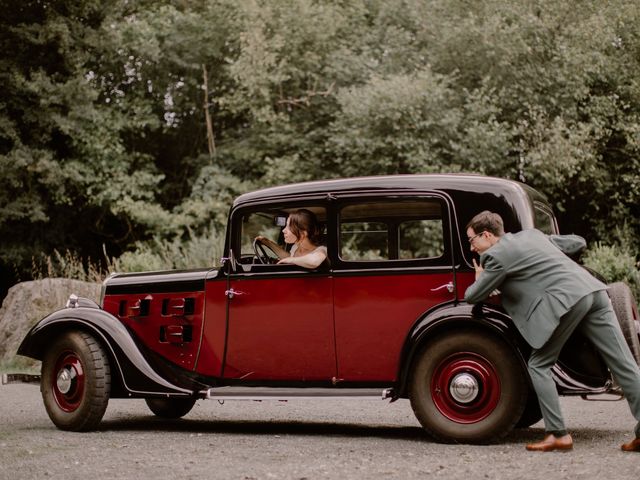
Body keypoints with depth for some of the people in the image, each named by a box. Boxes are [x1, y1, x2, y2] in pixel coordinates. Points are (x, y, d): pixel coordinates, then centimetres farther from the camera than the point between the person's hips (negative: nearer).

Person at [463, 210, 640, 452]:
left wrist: (479, 279, 33)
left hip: (565, 300, -8)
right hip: (594, 290, 8)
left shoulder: (497, 255, 4)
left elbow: (472, 296, 11)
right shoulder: (532, 234, 27)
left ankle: (558, 434, 2)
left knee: (539, 366, 6)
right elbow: (579, 242, 33)